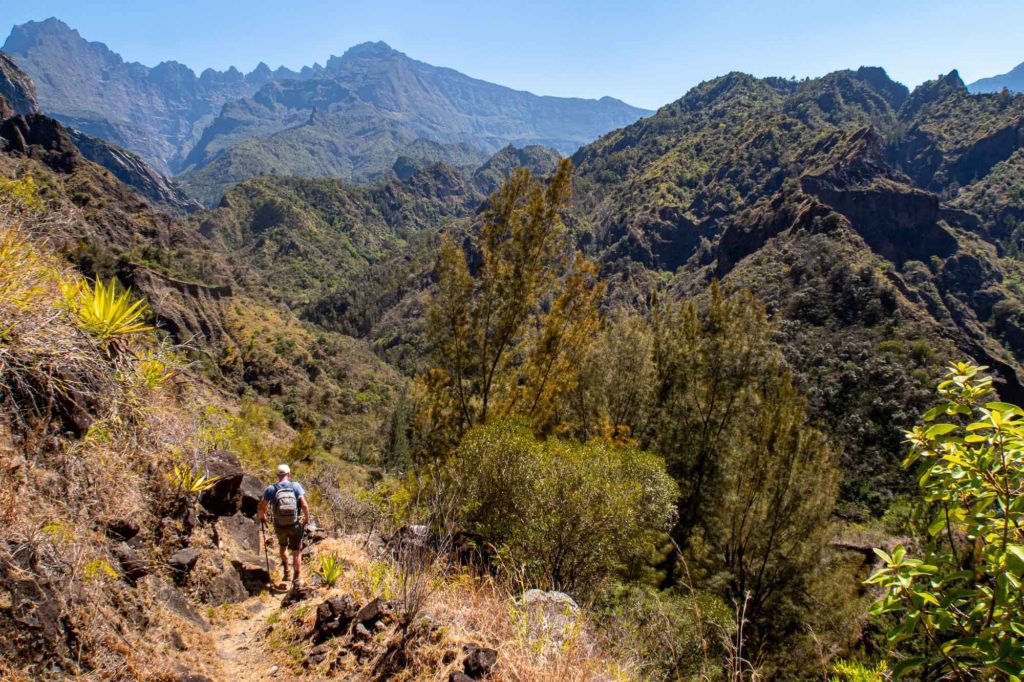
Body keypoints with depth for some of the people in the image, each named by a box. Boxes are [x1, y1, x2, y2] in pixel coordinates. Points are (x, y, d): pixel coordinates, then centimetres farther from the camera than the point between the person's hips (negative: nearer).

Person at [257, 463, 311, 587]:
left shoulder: (271, 489, -9)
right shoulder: (296, 486, -10)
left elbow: (261, 508, -6)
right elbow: (305, 505, -14)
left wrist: (262, 517, 16)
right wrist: (307, 519, 2)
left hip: (279, 526, 1)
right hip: (295, 525, -1)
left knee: (282, 546, 32)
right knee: (296, 552, 14)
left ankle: (286, 570, 37)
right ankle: (296, 579, 15)